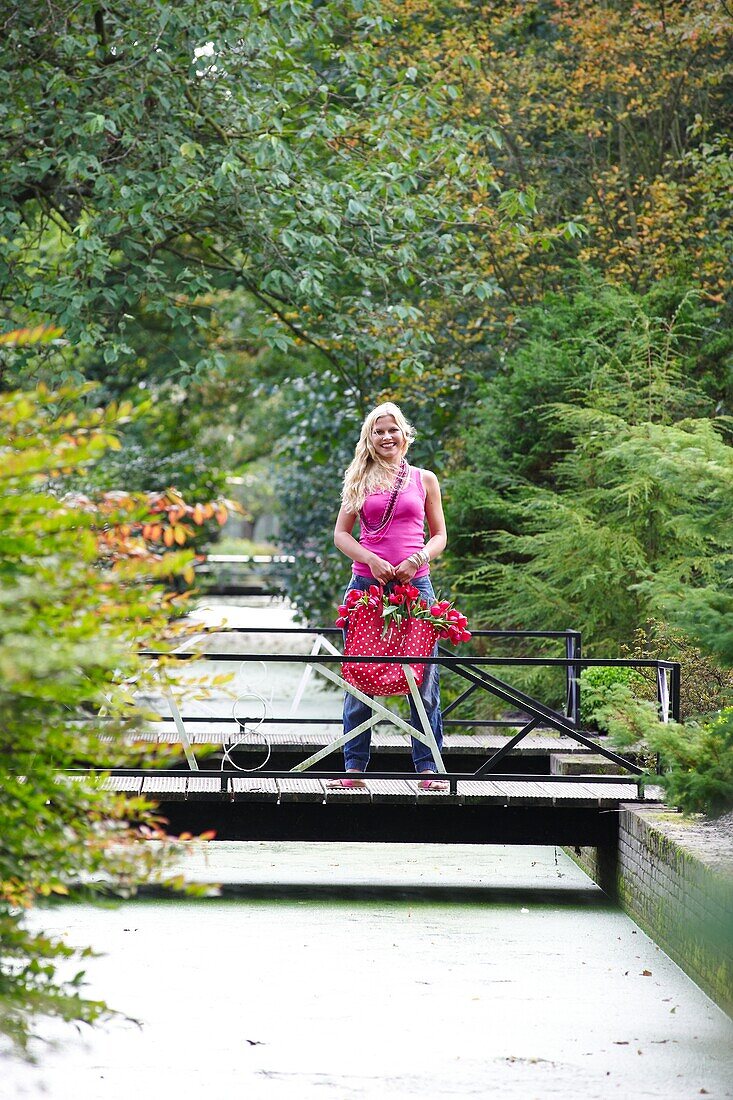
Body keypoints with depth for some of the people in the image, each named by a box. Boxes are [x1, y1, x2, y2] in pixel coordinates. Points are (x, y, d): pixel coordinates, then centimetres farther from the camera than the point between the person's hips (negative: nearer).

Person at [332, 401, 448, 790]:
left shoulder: (424, 480, 10)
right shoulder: (360, 481, 10)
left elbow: (439, 535, 12)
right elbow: (341, 534, 8)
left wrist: (419, 558, -7)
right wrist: (371, 560, -8)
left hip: (415, 583, 0)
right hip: (366, 583, 0)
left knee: (424, 677, -3)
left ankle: (428, 768, 2)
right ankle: (354, 767, 7)